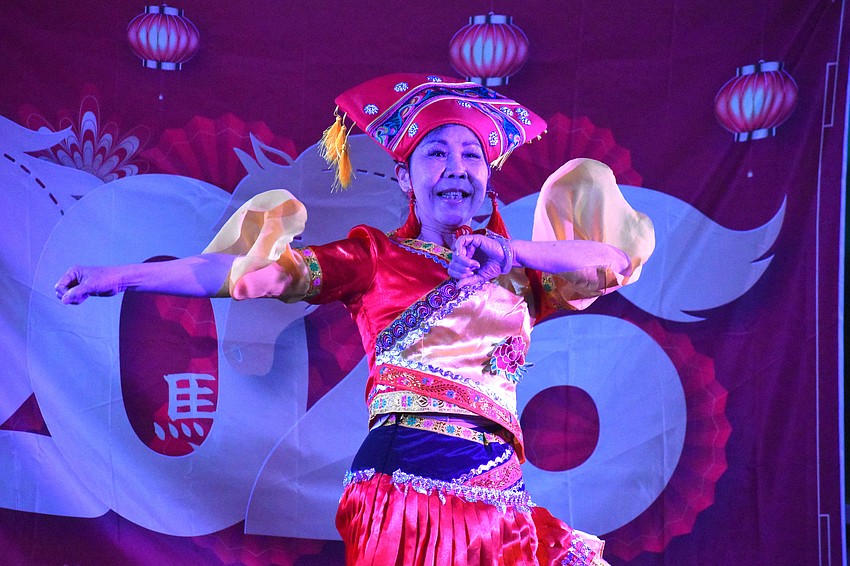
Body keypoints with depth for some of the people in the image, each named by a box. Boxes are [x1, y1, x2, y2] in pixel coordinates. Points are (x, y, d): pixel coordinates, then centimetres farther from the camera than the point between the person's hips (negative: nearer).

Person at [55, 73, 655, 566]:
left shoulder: (519, 274, 15)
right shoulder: (376, 255, 6)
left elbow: (622, 258, 5)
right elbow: (257, 271, -3)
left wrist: (514, 251, -8)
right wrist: (128, 274, -12)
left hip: (499, 508, 3)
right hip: (400, 497, -3)